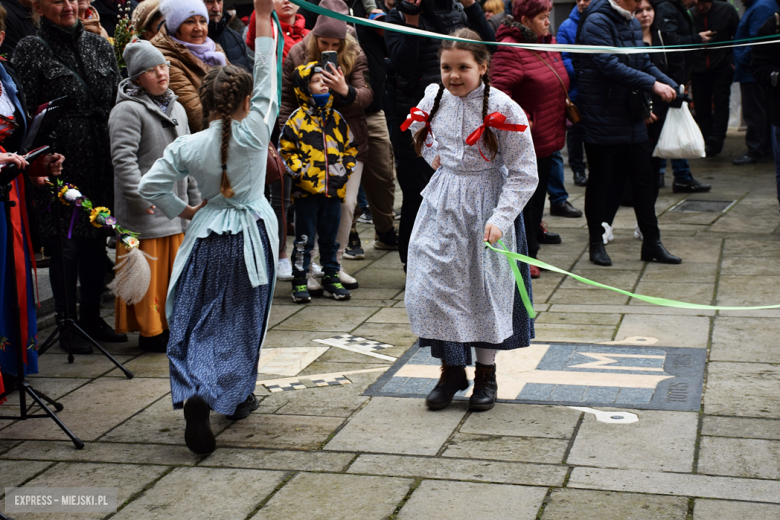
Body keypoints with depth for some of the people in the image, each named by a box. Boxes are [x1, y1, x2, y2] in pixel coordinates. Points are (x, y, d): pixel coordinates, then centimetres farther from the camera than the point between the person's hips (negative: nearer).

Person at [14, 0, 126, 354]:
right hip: (60, 163, -5)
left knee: (96, 240, 11)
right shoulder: (31, 50, -2)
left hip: (101, 162, 5)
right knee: (65, 244, 0)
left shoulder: (99, 45, 13)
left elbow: (116, 99, 16)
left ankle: (92, 317, 25)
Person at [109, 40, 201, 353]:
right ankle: (150, 331, 8)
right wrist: (141, 196, -23)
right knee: (149, 273, -2)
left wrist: (194, 198, 20)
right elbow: (123, 158, -17)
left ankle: (171, 325, 24)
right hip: (145, 212, -7)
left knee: (174, 270, 13)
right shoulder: (128, 110, -9)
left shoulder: (176, 108, 16)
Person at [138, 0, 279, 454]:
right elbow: (267, 77, -4)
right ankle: (239, 396, 26)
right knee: (244, 319, 14)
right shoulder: (255, 131, -11)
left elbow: (151, 187, -4)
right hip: (252, 234, 0)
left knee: (197, 319, 4)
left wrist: (184, 212, 11)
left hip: (208, 237, 0)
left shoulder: (186, 147, -6)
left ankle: (195, 393, -19)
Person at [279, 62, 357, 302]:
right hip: (306, 190, -4)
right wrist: (300, 170, -12)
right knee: (304, 239, 2)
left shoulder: (337, 118, 10)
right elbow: (285, 149, -3)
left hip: (334, 189, 4)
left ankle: (331, 278, 22)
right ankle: (299, 282, 10)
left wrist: (347, 168, 5)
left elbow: (351, 146, 18)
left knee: (330, 238, 13)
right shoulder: (297, 119, -4)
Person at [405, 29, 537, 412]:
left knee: (486, 288, 5)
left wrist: (500, 219, -23)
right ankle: (451, 370, 14)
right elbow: (419, 129, 26)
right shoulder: (434, 99, -2)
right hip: (442, 204, 4)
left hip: (487, 204, -4)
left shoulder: (503, 109, -16)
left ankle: (486, 374, 21)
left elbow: (523, 174, -14)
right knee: (432, 283, -1)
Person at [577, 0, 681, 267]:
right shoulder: (597, 22, -14)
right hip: (602, 118, -7)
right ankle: (596, 242, 17)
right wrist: (652, 84, -23)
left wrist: (671, 85, 1)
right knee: (601, 180, 4)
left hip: (632, 118, 8)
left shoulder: (633, 24, 12)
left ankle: (651, 242, 18)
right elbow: (610, 66, -24)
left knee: (645, 178, 9)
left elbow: (644, 64, 16)